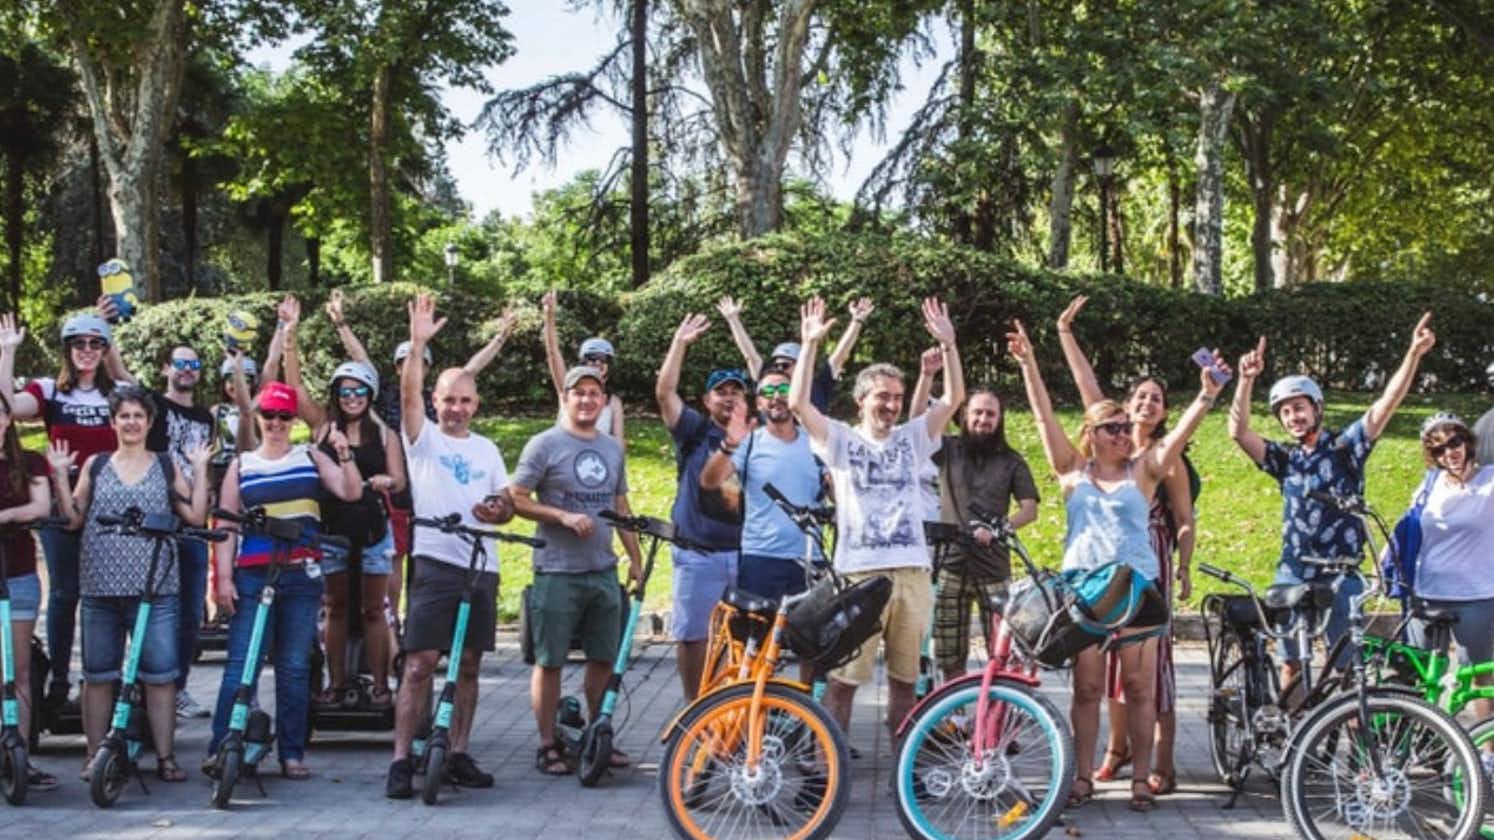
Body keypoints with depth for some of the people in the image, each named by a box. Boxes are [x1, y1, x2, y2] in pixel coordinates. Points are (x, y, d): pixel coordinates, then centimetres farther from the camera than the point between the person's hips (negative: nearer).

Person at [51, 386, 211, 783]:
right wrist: (59, 475, 0)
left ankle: (165, 757, 2)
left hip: (156, 588, -1)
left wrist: (200, 469, -3)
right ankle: (95, 757, 15)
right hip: (101, 587, 1)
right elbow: (73, 519, 7)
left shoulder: (167, 465, 9)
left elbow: (196, 517, 1)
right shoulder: (95, 465, 12)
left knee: (160, 674, -4)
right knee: (98, 675, 6)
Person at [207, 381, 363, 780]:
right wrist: (223, 576, -1)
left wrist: (345, 455, -19)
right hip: (252, 577, 0)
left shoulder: (311, 457, 10)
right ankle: (219, 749, -5)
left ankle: (292, 754, 9)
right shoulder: (241, 465, 10)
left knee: (295, 667, 4)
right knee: (240, 664, -6)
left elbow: (351, 492, -2)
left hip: (302, 576, 1)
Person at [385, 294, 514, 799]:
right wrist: (418, 344, -27)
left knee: (468, 665, 8)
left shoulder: (487, 449, 15)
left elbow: (508, 504, 17)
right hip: (435, 564, -4)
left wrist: (498, 511, -7)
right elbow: (409, 393, -14)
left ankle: (458, 756, 16)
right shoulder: (424, 438, 3)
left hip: (483, 567, 4)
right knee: (419, 664, -8)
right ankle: (401, 761, -6)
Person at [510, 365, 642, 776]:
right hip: (557, 572, -5)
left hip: (604, 571, 5)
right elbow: (516, 499, -7)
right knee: (549, 661, 1)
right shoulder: (544, 445, -5)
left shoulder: (613, 447, 13)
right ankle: (548, 745, 9)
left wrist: (636, 558, 14)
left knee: (604, 658, 10)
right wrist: (563, 516, -18)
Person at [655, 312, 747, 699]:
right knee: (691, 635, 2)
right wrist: (680, 343, -14)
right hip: (698, 554, -2)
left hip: (745, 552, 2)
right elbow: (665, 392, -11)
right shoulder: (695, 431, 1)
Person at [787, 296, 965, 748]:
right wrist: (810, 345, -12)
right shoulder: (841, 439, 6)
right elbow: (798, 403, -7)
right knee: (842, 676, -4)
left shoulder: (912, 439, 14)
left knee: (904, 677, 10)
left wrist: (947, 344, -4)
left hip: (912, 571, 3)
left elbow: (953, 398, 5)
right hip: (858, 571, -3)